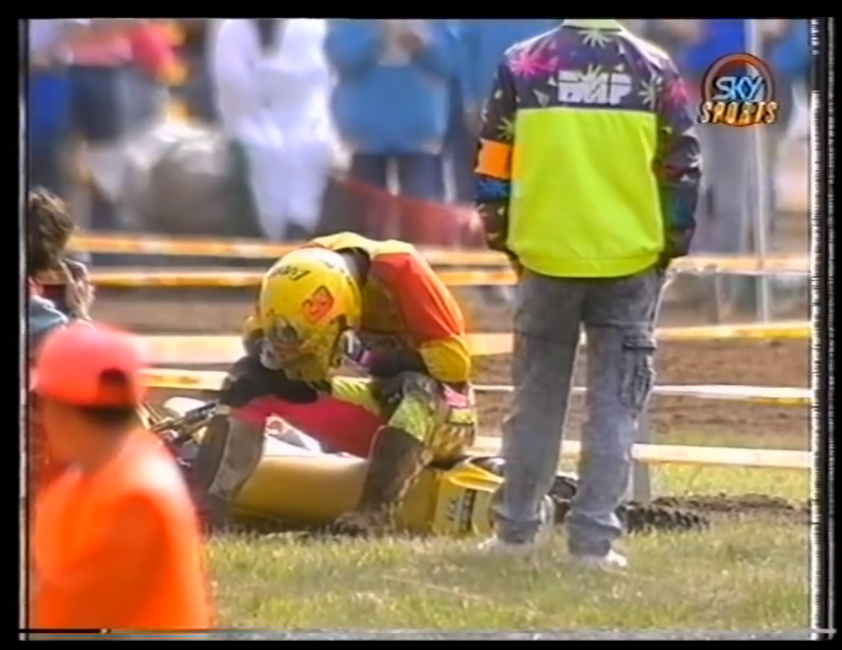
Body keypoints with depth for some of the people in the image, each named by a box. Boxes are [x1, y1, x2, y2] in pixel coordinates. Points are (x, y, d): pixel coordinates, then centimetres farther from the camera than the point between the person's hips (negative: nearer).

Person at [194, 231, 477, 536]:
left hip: (440, 413, -5)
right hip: (377, 407, 6)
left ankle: (374, 513, -50)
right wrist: (267, 352, -23)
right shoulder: (308, 268, -13)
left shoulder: (398, 272, -28)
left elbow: (453, 362, -27)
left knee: (418, 390, -40)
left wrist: (378, 363, -28)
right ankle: (207, 506, -23)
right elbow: (256, 337, -1)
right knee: (251, 376, -9)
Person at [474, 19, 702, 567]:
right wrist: (674, 242, 11)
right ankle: (594, 537, -1)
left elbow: (495, 158, 1)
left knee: (537, 397, 12)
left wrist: (501, 235, 12)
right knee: (614, 404, 4)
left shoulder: (523, 64, -1)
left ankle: (516, 529, 15)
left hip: (547, 255, 1)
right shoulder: (654, 69, -1)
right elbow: (682, 165, 1)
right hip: (631, 259, -1)